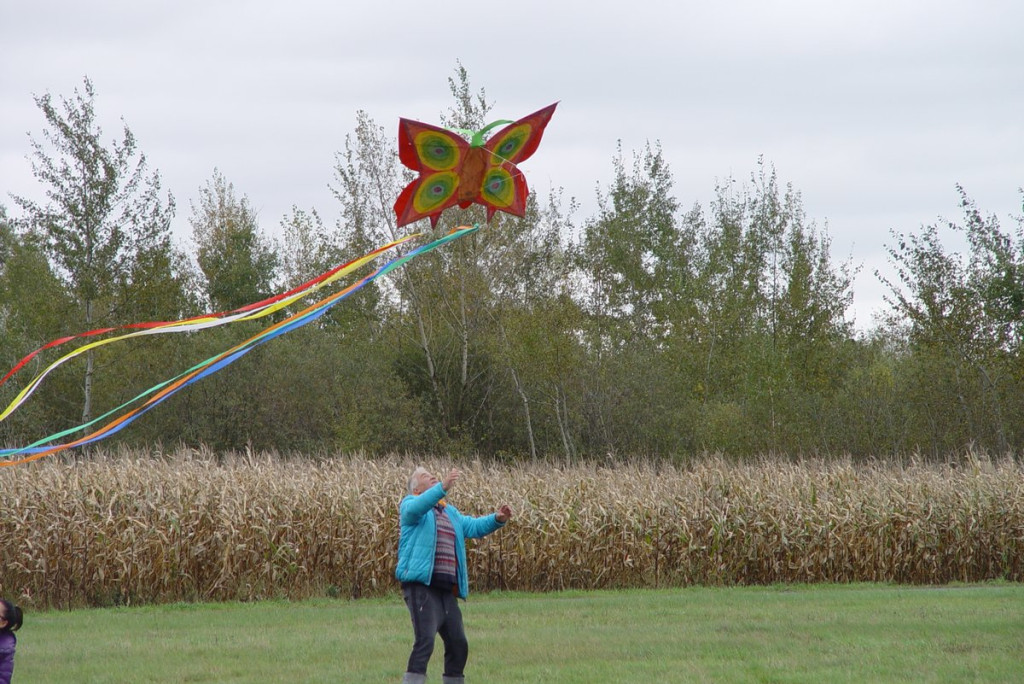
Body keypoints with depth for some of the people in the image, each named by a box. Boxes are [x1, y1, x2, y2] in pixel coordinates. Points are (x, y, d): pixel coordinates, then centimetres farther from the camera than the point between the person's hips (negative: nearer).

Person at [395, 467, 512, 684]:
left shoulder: (450, 512, 27)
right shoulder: (410, 504, 3)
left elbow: (473, 526, 17)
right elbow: (416, 508, -20)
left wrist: (497, 519, -3)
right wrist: (443, 487, -36)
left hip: (447, 590, 8)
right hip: (422, 586, -8)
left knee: (458, 644, 11)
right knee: (425, 641, -20)